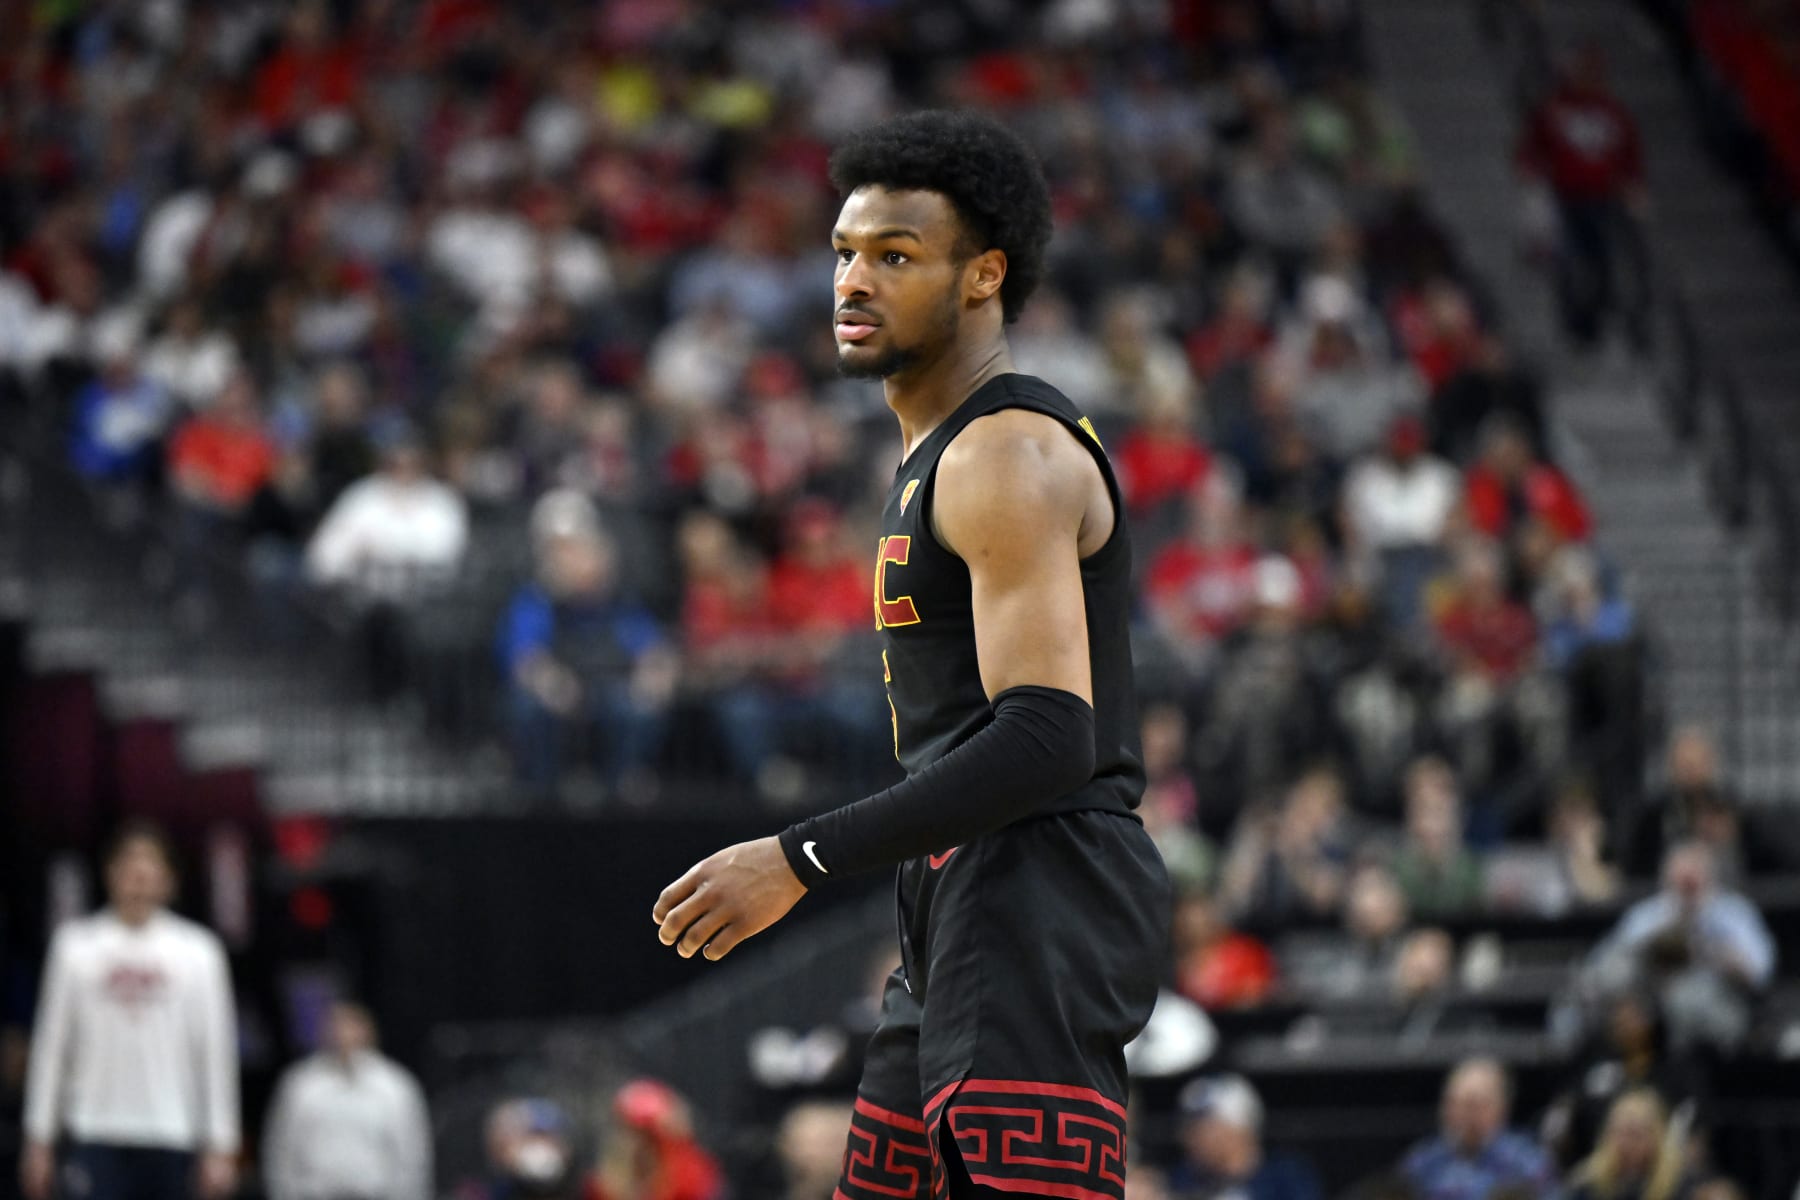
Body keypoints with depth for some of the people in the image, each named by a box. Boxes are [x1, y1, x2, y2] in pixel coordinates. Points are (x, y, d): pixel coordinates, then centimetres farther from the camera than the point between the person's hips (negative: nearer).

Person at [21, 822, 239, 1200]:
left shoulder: (198, 950, 6)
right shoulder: (76, 945, 7)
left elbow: (216, 1050, 5)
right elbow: (51, 1044, 8)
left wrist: (220, 1149, -1)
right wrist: (38, 1140, 4)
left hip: (170, 1137, 1)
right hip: (95, 1136, -1)